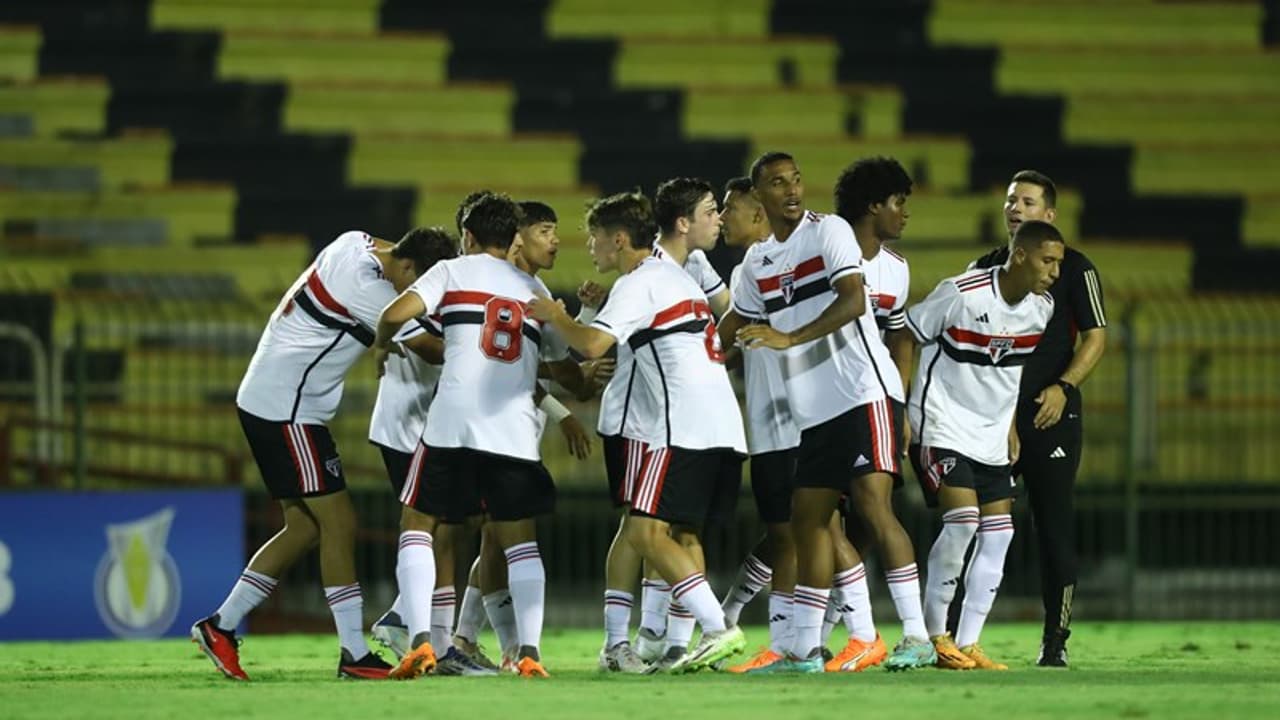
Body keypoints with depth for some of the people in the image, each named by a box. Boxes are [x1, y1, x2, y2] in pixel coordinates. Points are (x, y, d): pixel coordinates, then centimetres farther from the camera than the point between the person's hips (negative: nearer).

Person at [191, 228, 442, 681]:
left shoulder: (359, 243, 3)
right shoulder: (366, 284, -23)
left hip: (268, 401, 10)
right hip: (285, 410, -10)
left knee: (305, 528, 12)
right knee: (340, 524, -7)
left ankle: (220, 626, 16)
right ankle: (354, 655, -5)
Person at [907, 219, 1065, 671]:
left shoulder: (1042, 307, 0)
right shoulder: (960, 294, -19)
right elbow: (906, 338, -9)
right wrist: (898, 411, -10)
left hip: (991, 437, 7)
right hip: (942, 427, -7)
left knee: (998, 534, -1)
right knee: (962, 520, -20)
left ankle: (968, 644, 5)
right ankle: (934, 634, -6)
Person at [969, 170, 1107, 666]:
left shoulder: (1073, 268, 0)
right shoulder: (985, 268, 14)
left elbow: (1095, 337, -4)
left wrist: (1063, 387, -17)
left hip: (1051, 416, -4)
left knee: (1054, 527, -2)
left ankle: (1055, 639, 4)